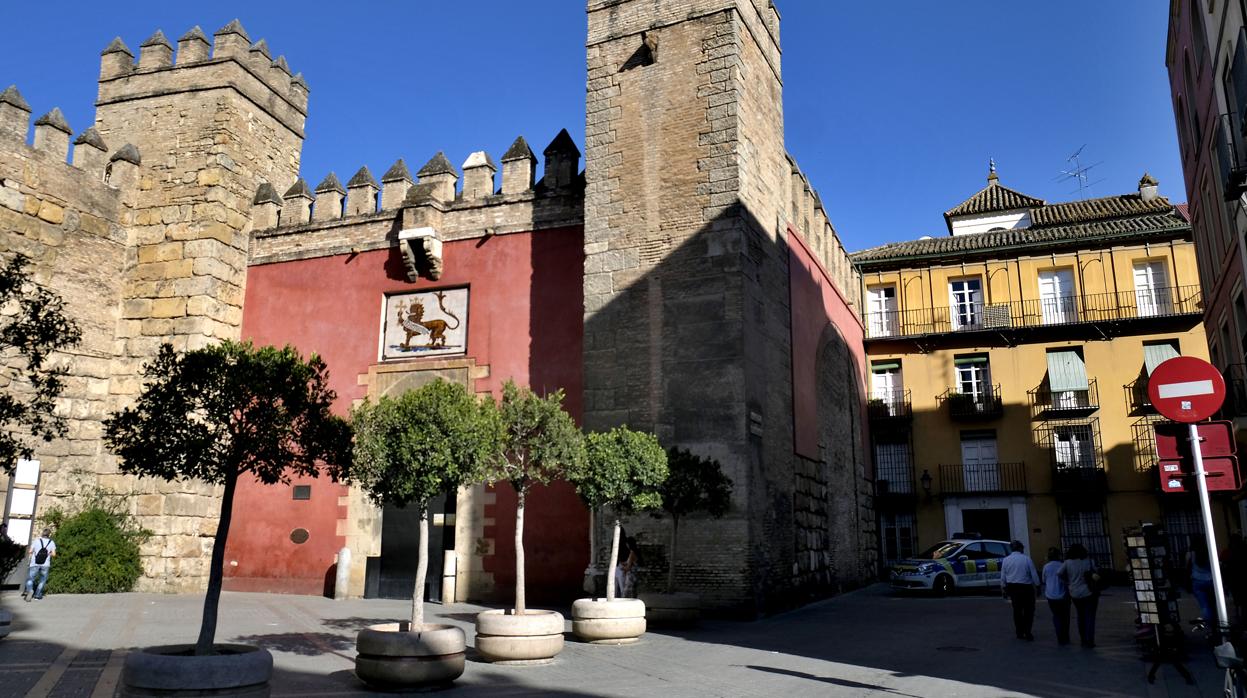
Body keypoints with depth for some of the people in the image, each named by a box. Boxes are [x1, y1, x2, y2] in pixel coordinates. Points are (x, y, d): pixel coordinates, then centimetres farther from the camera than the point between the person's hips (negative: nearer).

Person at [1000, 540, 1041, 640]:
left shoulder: (1006, 560, 1)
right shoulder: (1027, 558, -9)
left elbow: (1003, 576, 4)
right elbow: (1034, 574, -7)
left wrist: (1004, 588, 15)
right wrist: (1037, 586, 4)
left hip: (1012, 587, 3)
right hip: (1026, 587, -3)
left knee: (1017, 610, 13)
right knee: (1029, 610, 6)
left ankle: (1019, 633, 18)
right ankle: (1027, 632, -2)